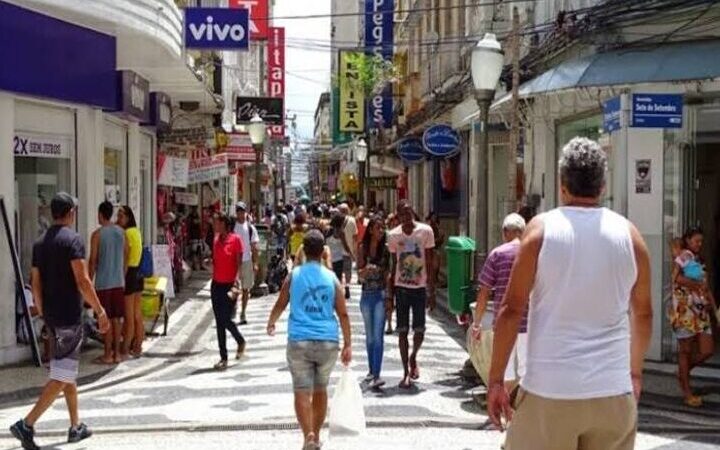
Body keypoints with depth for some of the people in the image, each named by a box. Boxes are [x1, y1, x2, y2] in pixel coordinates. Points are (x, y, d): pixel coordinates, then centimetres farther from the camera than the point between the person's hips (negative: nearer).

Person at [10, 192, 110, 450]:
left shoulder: (40, 243, 10)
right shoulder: (73, 239, -13)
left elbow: (35, 284, 12)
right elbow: (83, 282, -19)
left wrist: (43, 313, 21)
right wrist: (100, 312, -13)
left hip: (51, 316, 8)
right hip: (69, 316, -8)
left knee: (69, 371, 16)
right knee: (62, 376, -4)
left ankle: (76, 427, 23)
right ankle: (27, 424, -10)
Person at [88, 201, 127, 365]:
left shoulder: (97, 234, -9)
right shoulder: (121, 232, 7)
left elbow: (93, 261, -9)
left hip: (103, 283, -5)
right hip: (119, 282, 5)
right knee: (117, 319, 9)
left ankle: (108, 355, 4)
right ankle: (116, 353, 13)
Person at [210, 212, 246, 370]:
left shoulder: (235, 239, -9)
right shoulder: (216, 239, 9)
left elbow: (239, 263, -11)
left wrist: (237, 280, -20)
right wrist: (209, 262, -1)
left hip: (229, 285, -6)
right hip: (216, 284, 6)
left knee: (226, 320, -6)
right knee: (219, 322, 6)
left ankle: (241, 341, 24)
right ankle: (223, 358, 12)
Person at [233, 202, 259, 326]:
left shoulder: (250, 228, 1)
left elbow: (254, 247, 2)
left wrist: (255, 263, -4)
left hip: (247, 261, 1)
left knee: (246, 288, 8)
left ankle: (243, 314, 18)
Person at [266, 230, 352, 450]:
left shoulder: (294, 275, 1)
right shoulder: (331, 278, 2)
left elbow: (280, 304, 12)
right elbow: (343, 314, 0)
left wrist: (271, 324, 32)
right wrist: (347, 345, 5)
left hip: (299, 341, -2)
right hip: (328, 342, 2)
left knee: (302, 392, 0)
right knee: (320, 390, 19)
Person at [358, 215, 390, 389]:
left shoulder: (385, 248, -2)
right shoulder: (362, 248, 1)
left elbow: (388, 273, 2)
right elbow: (360, 275, 0)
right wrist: (366, 269, -22)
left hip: (380, 294, -3)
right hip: (367, 294, 3)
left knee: (378, 335, -10)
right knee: (370, 336, 15)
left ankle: (376, 375, -14)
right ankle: (372, 370, 28)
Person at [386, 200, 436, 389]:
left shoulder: (425, 231, -5)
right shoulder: (393, 235, 0)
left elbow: (430, 264, -2)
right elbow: (393, 267, 6)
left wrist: (431, 292, -5)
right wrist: (390, 294, 4)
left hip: (420, 287, -1)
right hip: (401, 287, 1)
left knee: (419, 330, 0)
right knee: (403, 331, 3)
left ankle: (413, 358, 30)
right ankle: (406, 372, 13)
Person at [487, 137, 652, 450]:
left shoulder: (541, 229, -4)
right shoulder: (628, 234, 4)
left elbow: (511, 310, -6)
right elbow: (643, 313, 14)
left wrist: (496, 379, 1)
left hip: (549, 391, -2)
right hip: (613, 392, 3)